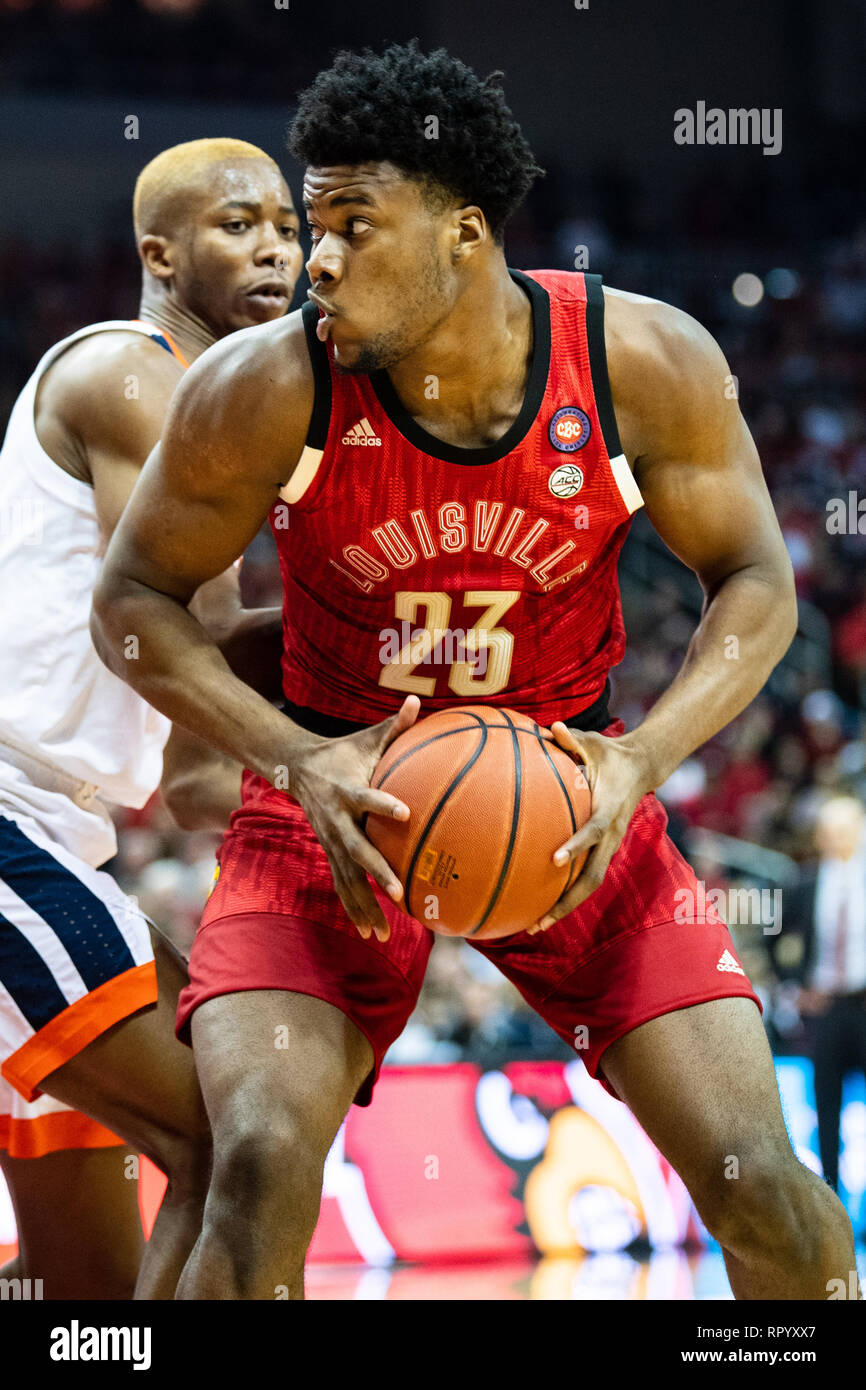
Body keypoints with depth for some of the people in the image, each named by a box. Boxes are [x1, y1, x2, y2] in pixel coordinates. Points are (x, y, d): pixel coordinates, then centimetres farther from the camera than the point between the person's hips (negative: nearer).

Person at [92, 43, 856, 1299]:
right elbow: (133, 602, -8)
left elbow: (755, 584, -4)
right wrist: (295, 759, -22)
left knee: (759, 1186, -7)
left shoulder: (646, 365, -17)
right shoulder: (265, 390, -19)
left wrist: (643, 760, -21)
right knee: (261, 1162, -23)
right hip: (338, 798, -1)